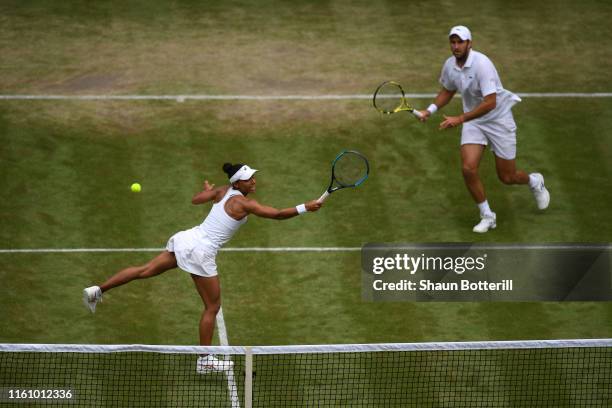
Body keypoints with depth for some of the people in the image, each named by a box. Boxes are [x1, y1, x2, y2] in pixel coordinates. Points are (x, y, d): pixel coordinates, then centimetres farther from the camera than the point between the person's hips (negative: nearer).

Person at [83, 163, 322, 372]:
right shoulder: (244, 204, -13)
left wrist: (207, 189, 41)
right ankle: (204, 360, 14)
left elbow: (195, 199, 20)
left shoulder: (222, 192, 7)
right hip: (201, 252, -7)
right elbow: (278, 214, -17)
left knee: (145, 271, 14)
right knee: (212, 307, 7)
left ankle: (98, 290, 8)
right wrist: (305, 208, -12)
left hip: (187, 239, 7)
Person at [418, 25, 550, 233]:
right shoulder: (450, 65, -5)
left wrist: (460, 119, -35)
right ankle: (487, 216, 3)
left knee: (507, 177, 5)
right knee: (468, 168, -15)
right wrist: (430, 110, 1)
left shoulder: (481, 64, -27)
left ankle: (534, 181, 41)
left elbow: (490, 102, -32)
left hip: (498, 120, -5)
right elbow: (447, 91, 17)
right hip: (473, 121, 5)